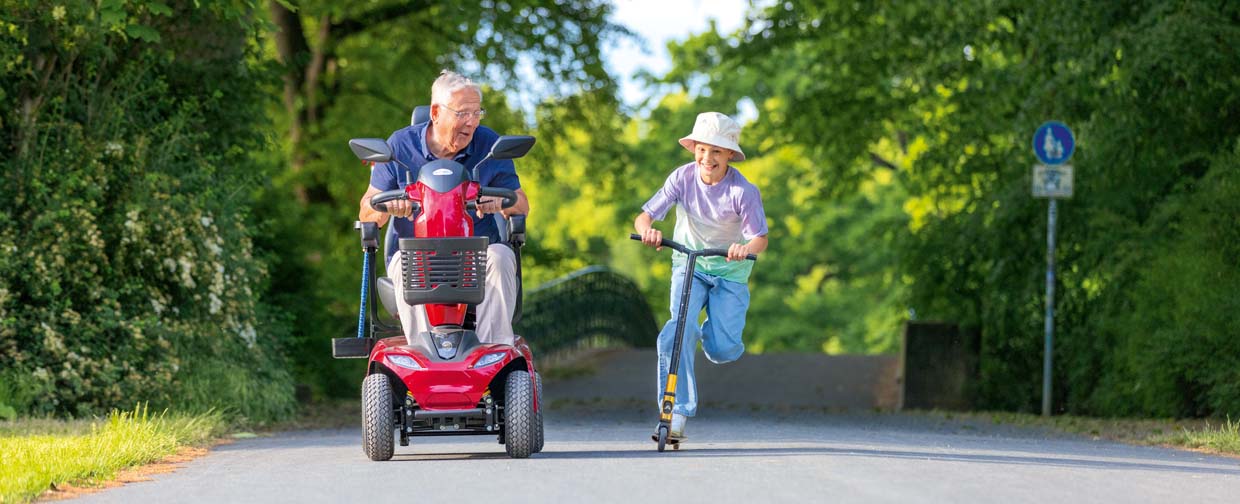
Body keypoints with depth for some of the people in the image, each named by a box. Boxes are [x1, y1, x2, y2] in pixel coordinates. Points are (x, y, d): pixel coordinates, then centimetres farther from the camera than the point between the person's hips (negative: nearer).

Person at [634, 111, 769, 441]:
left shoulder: (743, 191, -18)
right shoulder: (683, 178, -12)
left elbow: (760, 238, -23)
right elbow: (644, 216, -15)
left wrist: (746, 248, -47)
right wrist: (647, 229, -39)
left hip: (730, 270, -1)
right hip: (688, 264, 1)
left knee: (722, 350, -12)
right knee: (679, 329, -25)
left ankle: (714, 335, 29)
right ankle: (678, 413, -23)